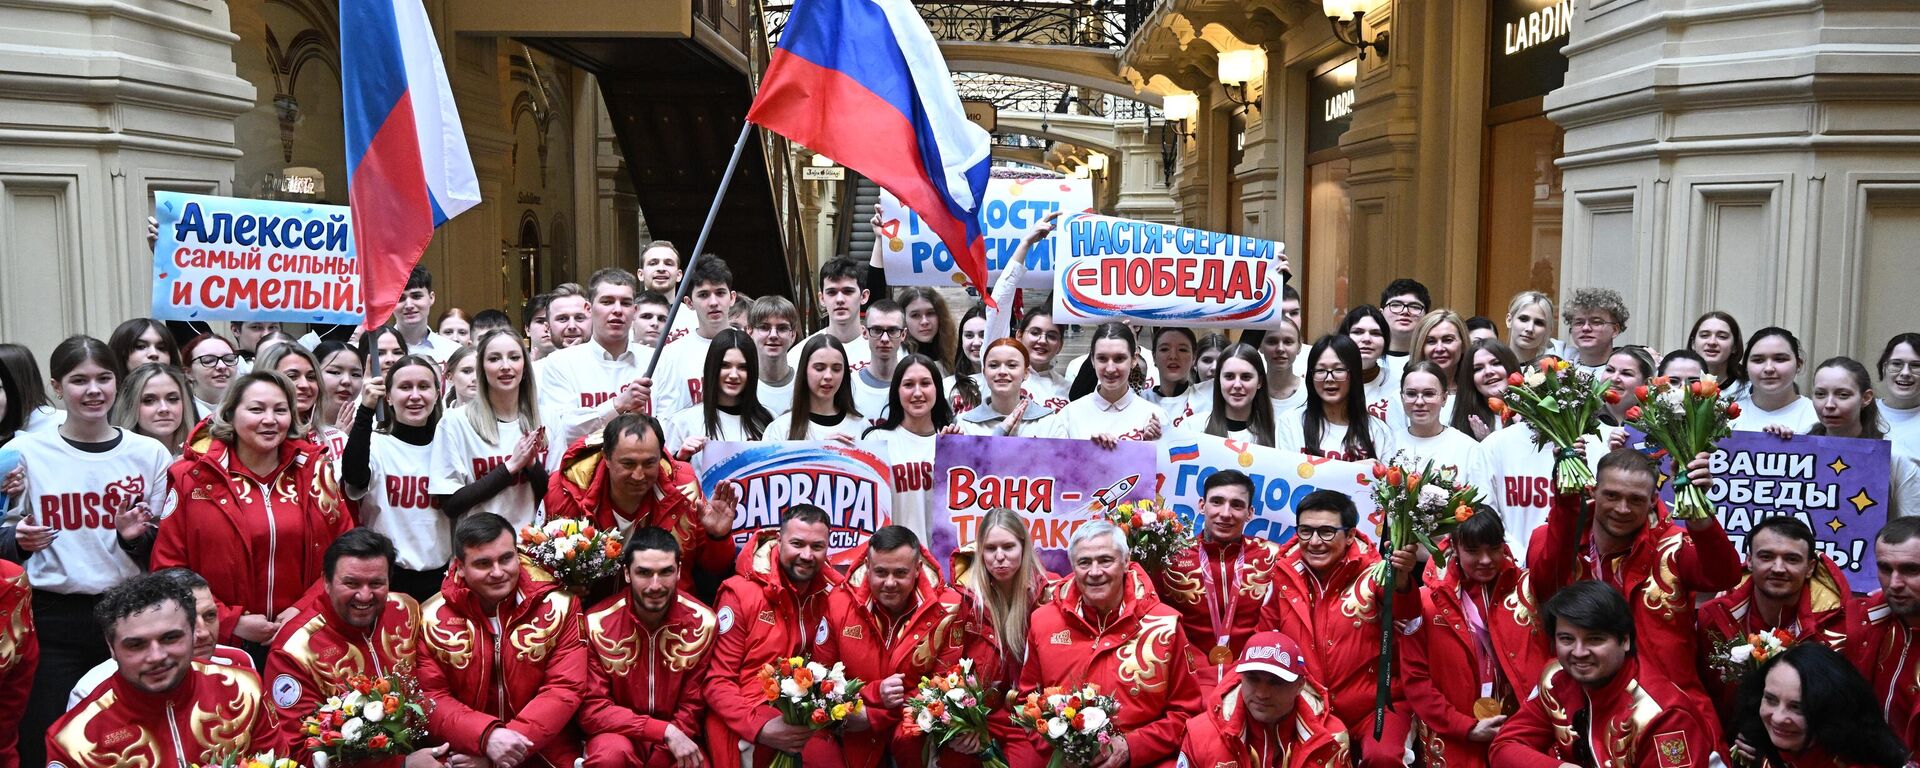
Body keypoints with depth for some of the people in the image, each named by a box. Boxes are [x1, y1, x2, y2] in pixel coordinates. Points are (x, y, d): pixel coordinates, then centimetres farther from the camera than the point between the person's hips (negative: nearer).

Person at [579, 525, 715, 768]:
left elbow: (693, 707, -3)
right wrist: (665, 731, -22)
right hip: (619, 733, -1)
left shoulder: (702, 623, -9)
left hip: (677, 743, 1)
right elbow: (592, 709, -14)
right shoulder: (597, 624, -13)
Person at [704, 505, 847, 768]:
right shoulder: (741, 593, -6)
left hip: (804, 724, 4)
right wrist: (760, 727, -21)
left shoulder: (832, 594, 4)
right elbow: (717, 680, -7)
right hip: (745, 732, -4)